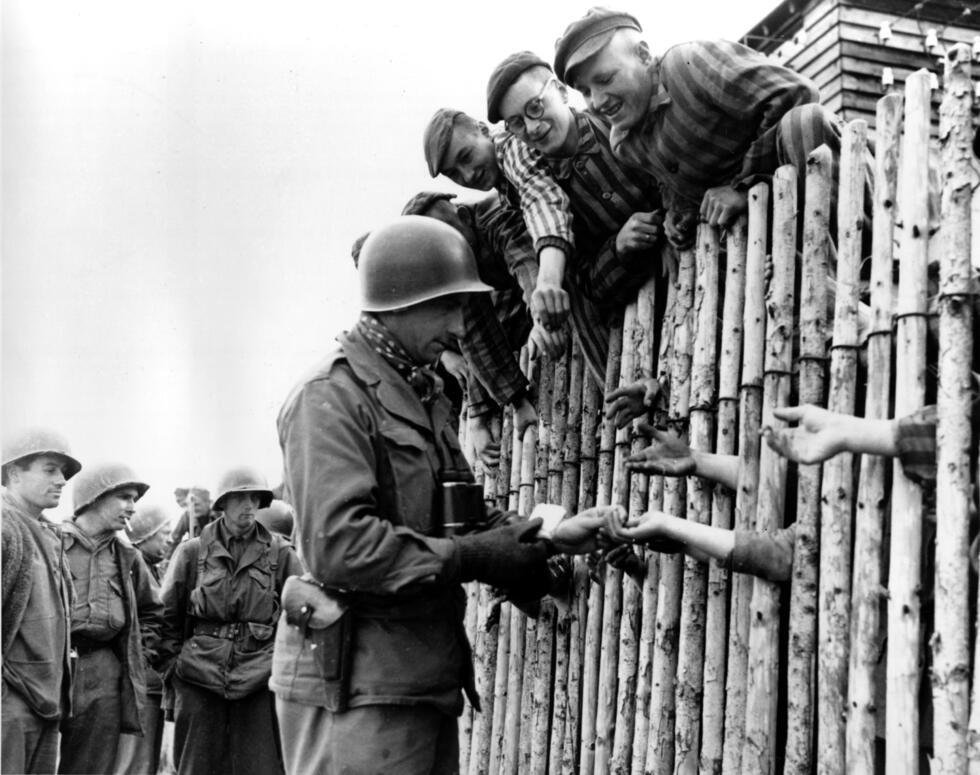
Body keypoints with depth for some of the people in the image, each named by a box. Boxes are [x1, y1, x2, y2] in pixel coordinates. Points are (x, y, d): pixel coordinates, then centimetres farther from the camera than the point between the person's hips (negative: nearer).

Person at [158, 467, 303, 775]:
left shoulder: (280, 553, 5)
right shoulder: (193, 551, 6)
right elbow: (168, 613, 11)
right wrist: (173, 663, 4)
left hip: (259, 678, 0)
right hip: (199, 678, 1)